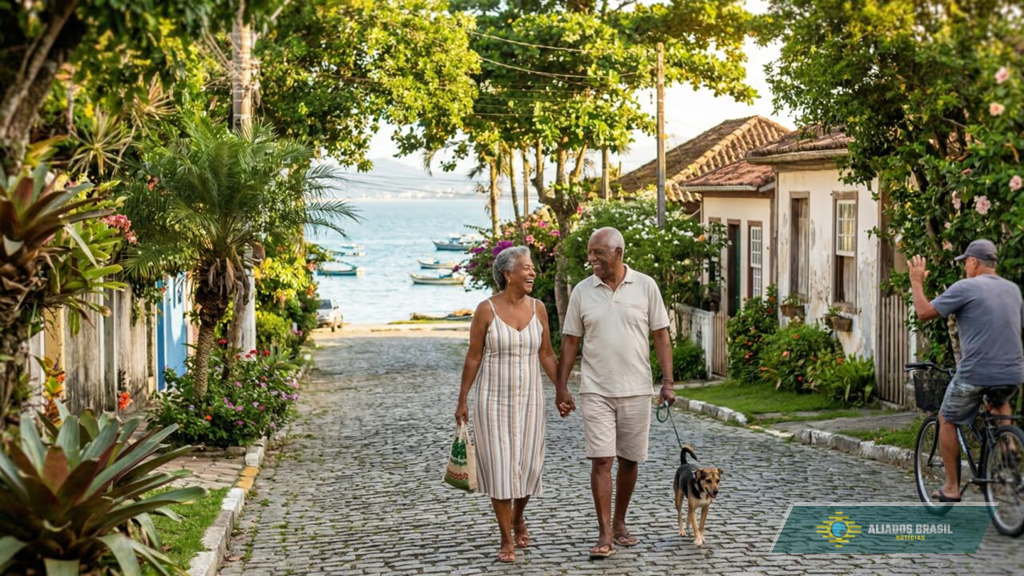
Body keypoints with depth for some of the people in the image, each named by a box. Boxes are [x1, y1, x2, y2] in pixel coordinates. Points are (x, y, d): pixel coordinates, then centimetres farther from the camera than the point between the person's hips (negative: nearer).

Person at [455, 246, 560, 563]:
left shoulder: (537, 308, 0)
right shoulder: (486, 310, -11)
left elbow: (547, 354, 7)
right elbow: (473, 357, -5)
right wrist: (462, 400, -4)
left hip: (529, 399, 3)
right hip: (494, 400, -3)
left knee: (528, 465, 6)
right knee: (500, 466, -3)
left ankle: (518, 516, 36)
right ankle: (506, 539, 7)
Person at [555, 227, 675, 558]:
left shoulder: (645, 286, -2)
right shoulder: (582, 292, 1)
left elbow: (661, 335, 1)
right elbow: (570, 342, 5)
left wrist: (668, 382, -6)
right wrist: (561, 388, 2)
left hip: (636, 390, 0)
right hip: (596, 391, 0)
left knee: (629, 460, 9)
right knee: (601, 460, -7)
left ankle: (619, 523, 25)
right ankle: (605, 535, -5)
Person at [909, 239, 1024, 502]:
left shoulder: (965, 288, -7)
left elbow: (924, 313, -6)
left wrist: (917, 282, 8)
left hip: (975, 374, -5)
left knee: (947, 421, 15)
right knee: (999, 402, 38)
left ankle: (951, 487, 15)